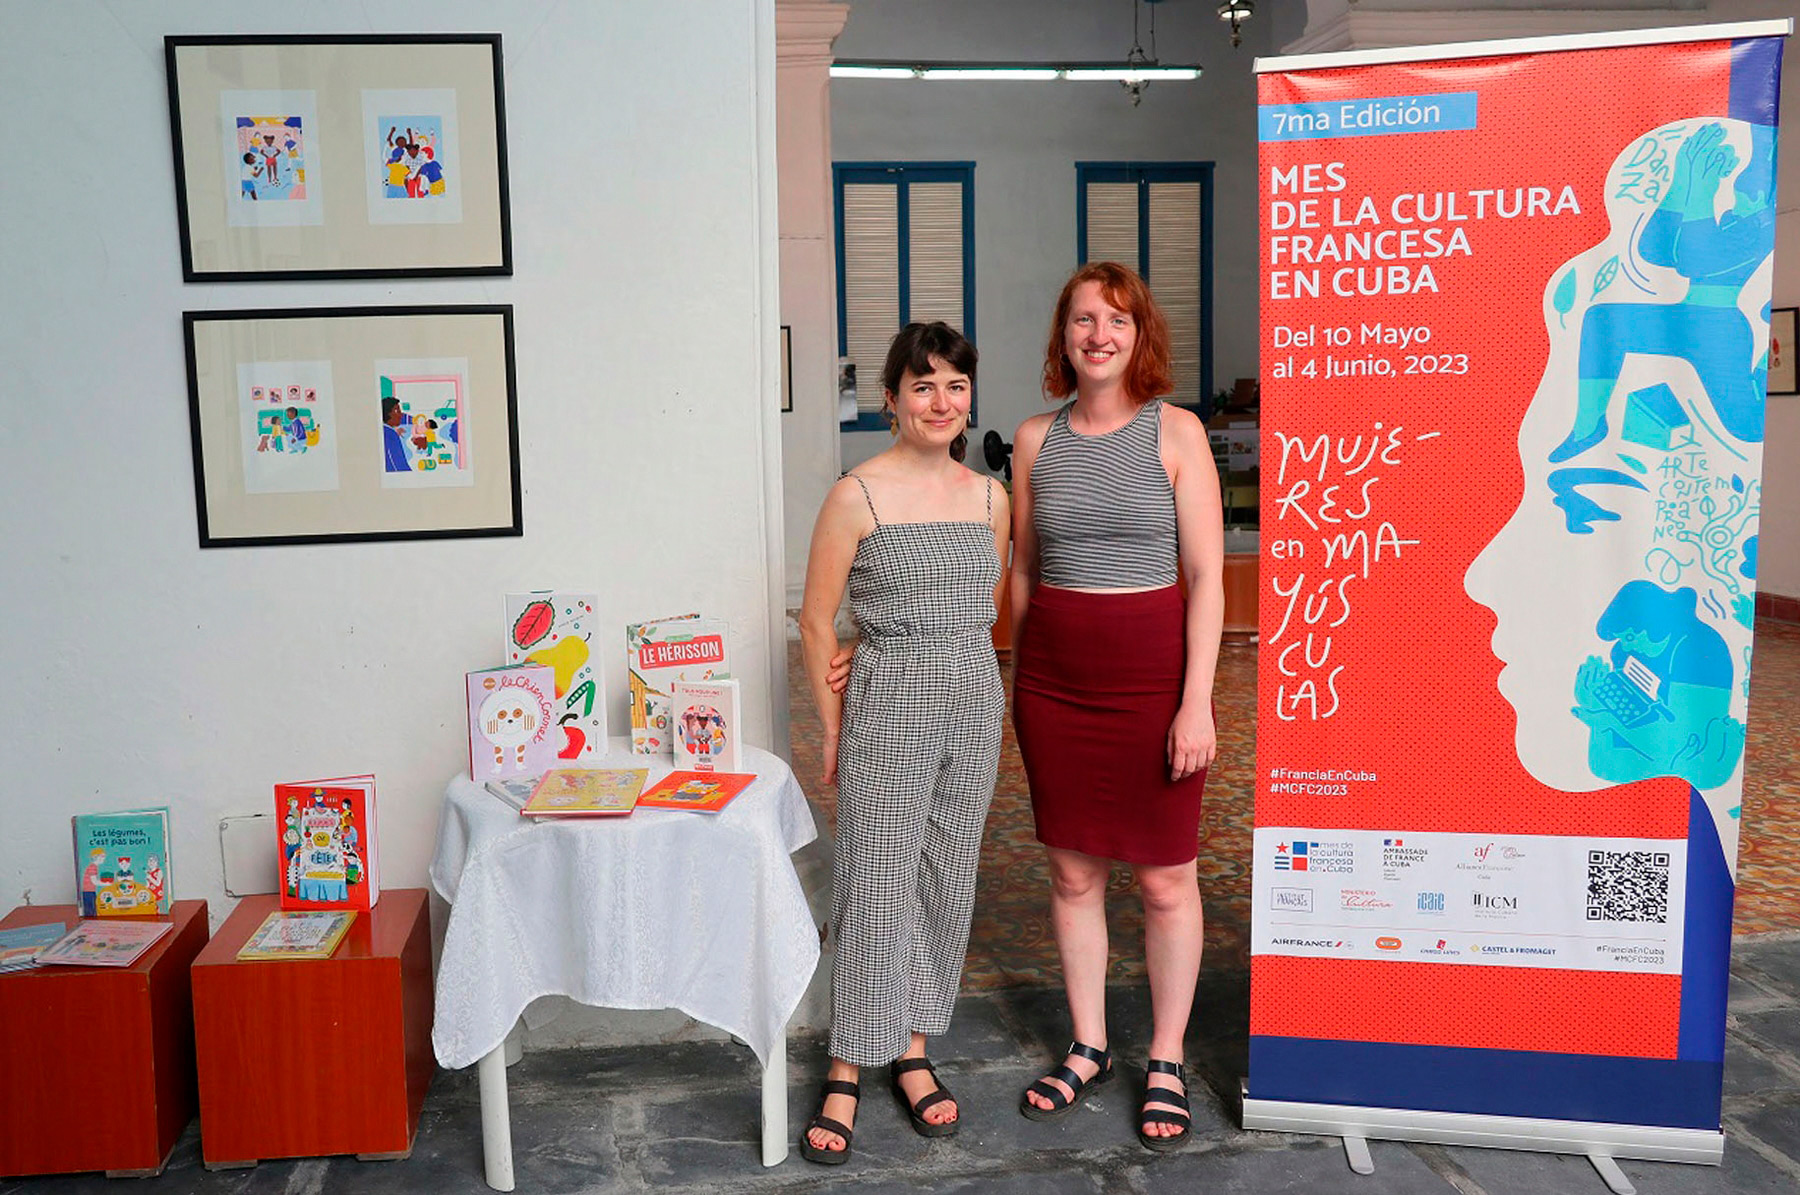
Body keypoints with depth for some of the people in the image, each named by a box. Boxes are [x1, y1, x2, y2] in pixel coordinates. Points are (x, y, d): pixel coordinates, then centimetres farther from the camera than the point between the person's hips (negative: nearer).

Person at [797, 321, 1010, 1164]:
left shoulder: (988, 497, 6)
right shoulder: (858, 496, -8)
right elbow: (817, 622, -5)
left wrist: (965, 671, 10)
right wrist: (832, 730, -3)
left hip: (976, 704, 5)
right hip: (889, 705, -5)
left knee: (947, 879, 11)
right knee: (877, 881, -2)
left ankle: (913, 1048, 26)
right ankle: (849, 1068, 11)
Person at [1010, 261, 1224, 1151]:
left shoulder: (1176, 432, -4)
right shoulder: (1035, 441, 6)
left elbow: (1205, 576, -7)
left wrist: (1196, 701, -12)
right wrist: (1020, 682, 12)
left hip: (1153, 676, -3)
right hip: (1053, 680, 3)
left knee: (1165, 879, 5)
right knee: (1073, 873, 11)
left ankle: (1167, 1063, 23)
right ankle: (1088, 1049, 28)